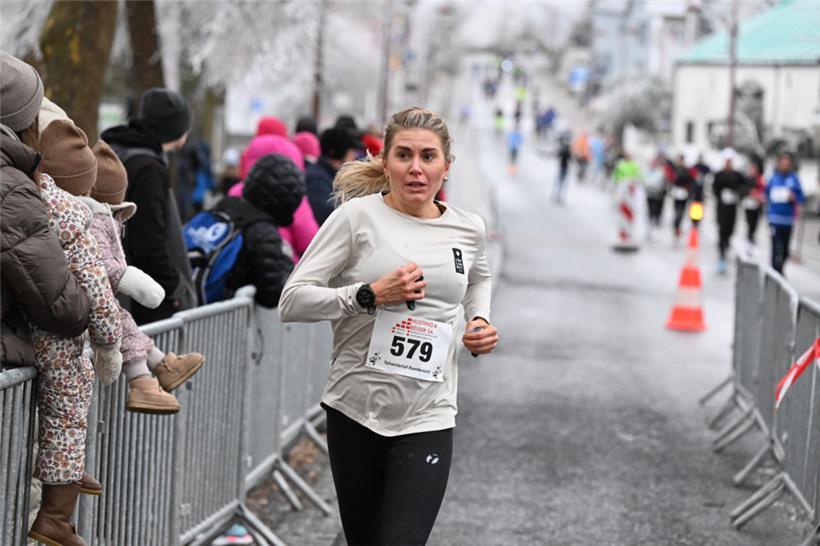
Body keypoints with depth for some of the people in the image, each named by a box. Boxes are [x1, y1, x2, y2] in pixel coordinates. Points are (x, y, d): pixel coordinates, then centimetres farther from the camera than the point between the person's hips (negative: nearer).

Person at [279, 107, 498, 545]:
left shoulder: (469, 230, 5)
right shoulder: (358, 216, -6)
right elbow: (292, 302, -9)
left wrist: (480, 320, 11)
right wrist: (371, 295, -19)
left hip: (427, 419, 1)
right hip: (355, 410, -1)